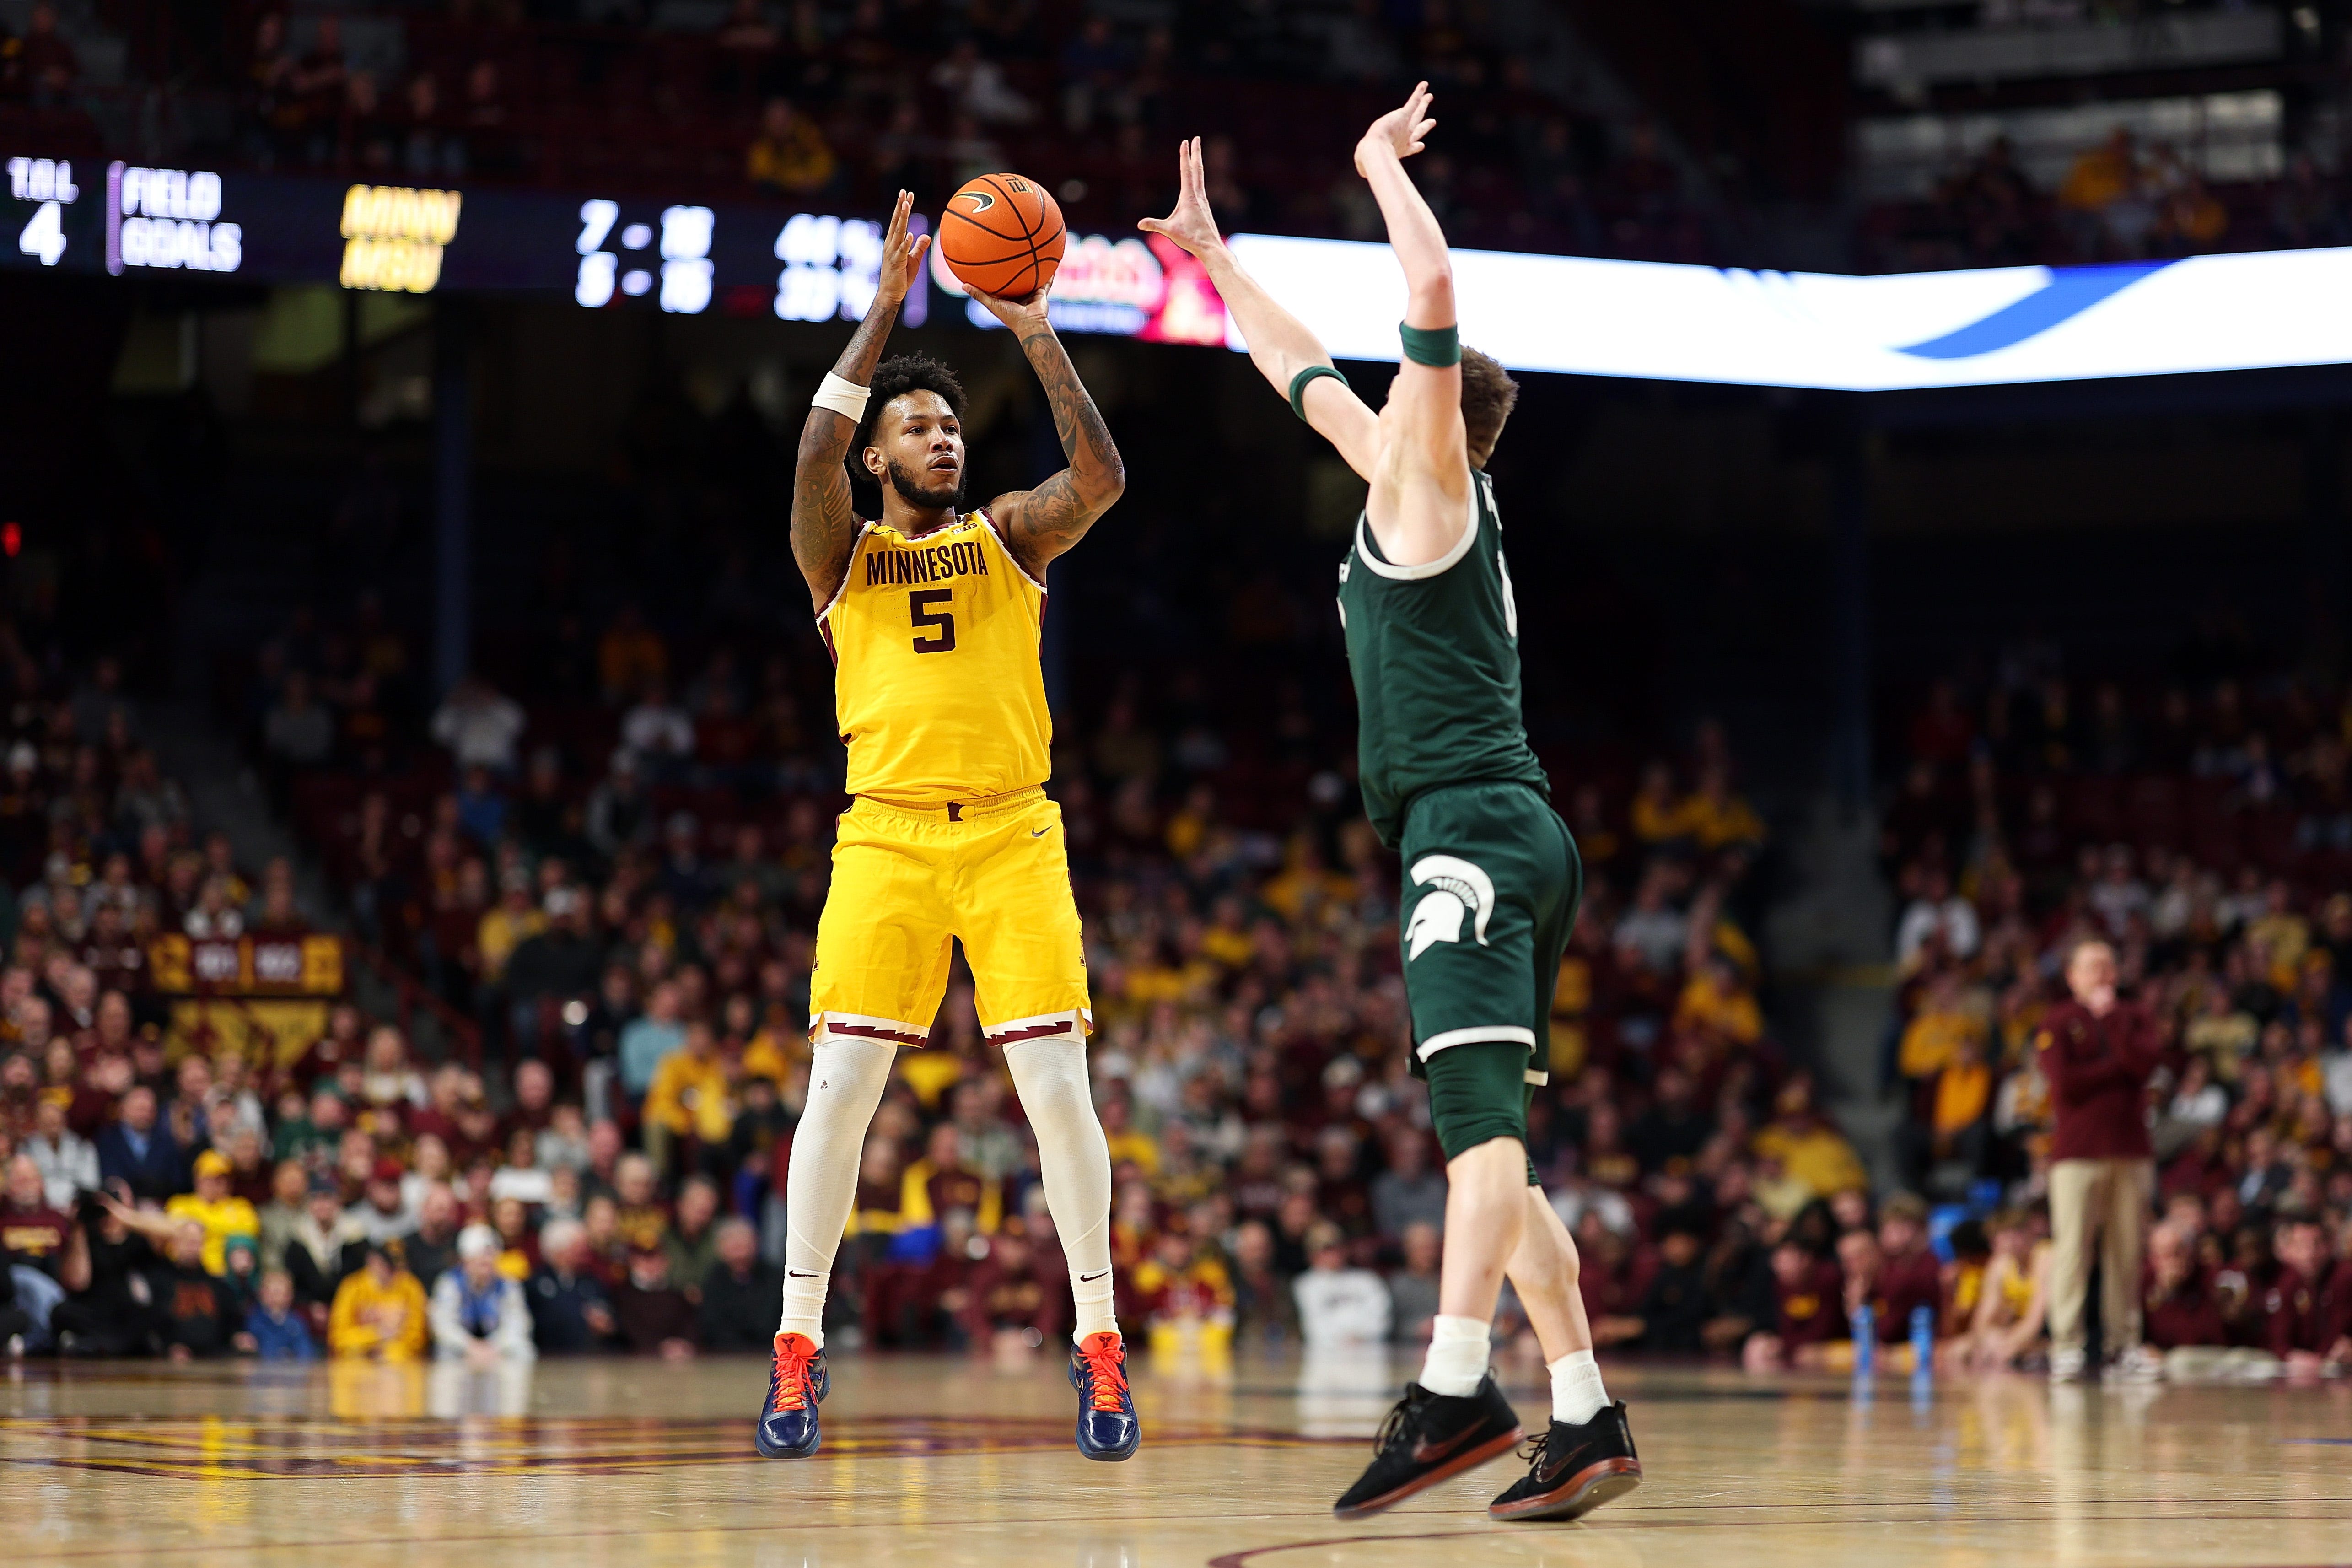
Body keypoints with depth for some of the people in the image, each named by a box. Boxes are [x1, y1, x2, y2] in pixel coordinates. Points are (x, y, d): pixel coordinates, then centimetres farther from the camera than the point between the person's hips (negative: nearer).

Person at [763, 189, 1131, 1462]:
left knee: (1058, 1087, -5)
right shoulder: (844, 551, 10)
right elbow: (812, 463, -12)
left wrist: (1041, 341, -16)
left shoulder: (1010, 534, 12)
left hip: (1013, 833, 0)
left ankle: (1098, 1344, 2)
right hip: (888, 834, 0)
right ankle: (799, 1344, 1)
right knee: (839, 1084, -7)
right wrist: (881, 316, -17)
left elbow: (1102, 479, -8)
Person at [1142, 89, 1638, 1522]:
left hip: (1474, 829, -10)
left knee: (1480, 1114, -23)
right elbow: (1303, 371, 38)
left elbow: (1434, 289, -13)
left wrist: (1383, 163, 1)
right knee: (1490, 1147, 8)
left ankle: (1458, 1390, -37)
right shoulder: (1406, 488, 23)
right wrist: (1213, 256, 43)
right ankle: (1587, 1421, 5)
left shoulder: (1428, 477, 0)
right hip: (1502, 843, 10)